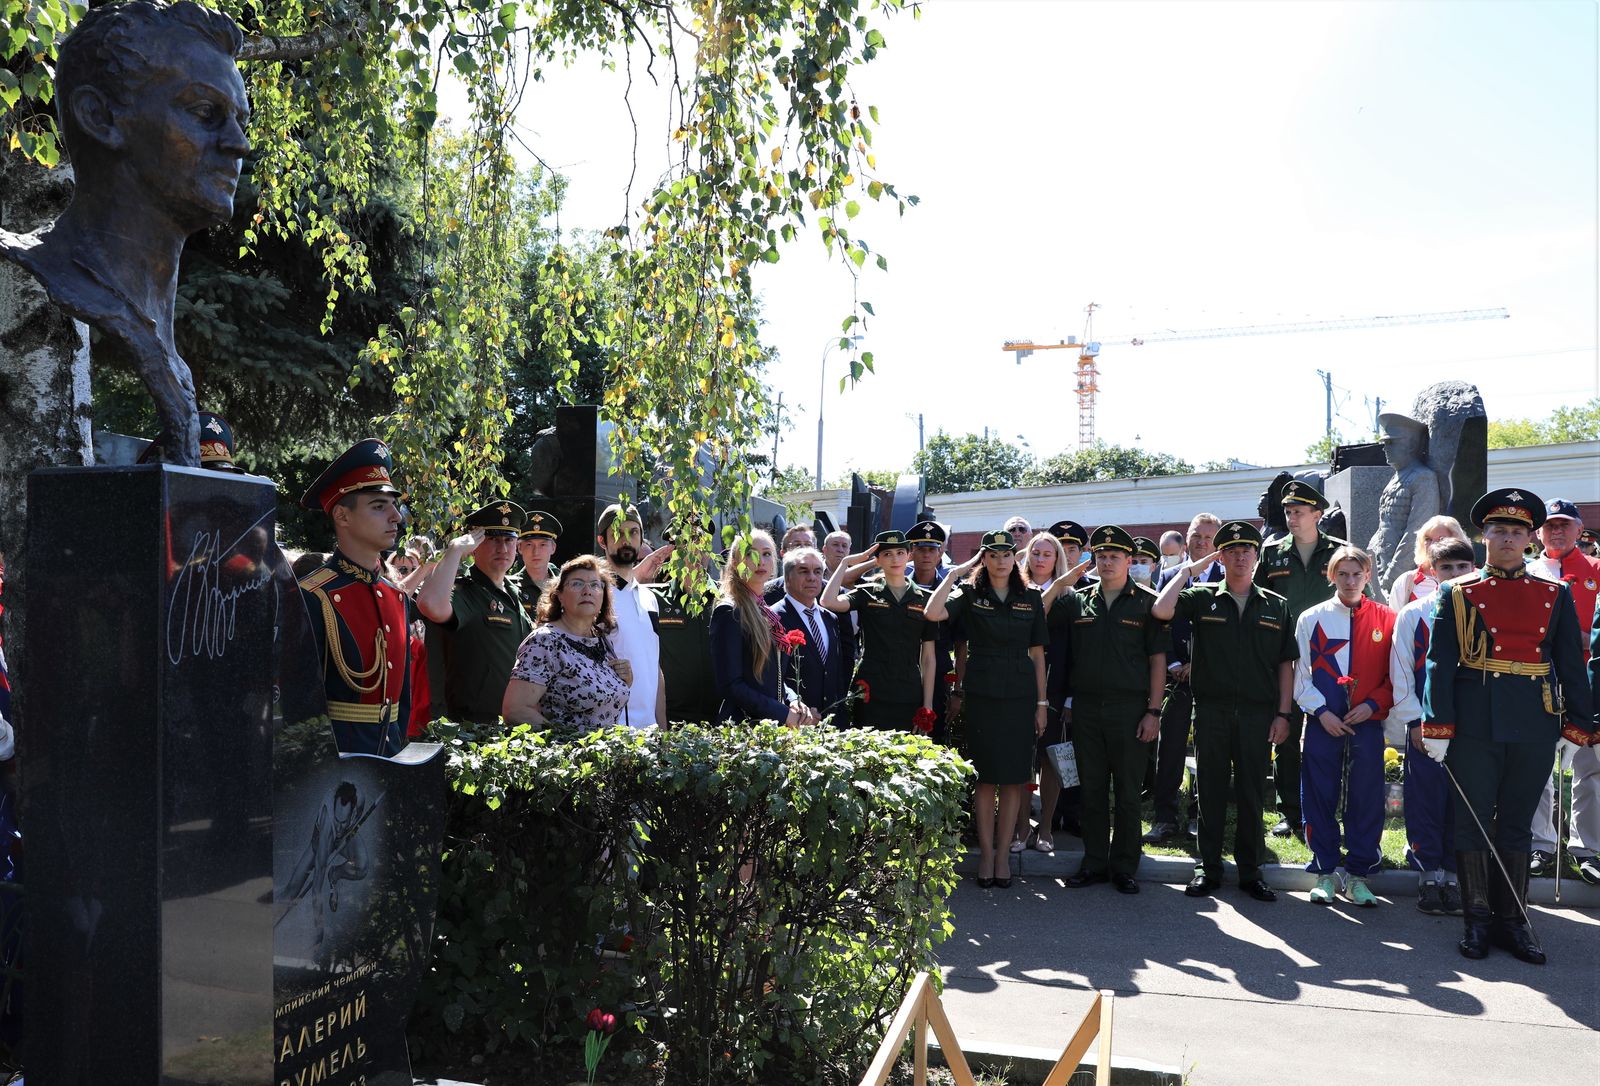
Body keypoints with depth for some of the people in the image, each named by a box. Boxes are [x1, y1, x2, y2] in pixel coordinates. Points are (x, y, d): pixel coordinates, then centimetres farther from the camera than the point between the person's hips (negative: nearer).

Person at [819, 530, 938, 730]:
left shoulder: (924, 599, 8)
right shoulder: (866, 594, 4)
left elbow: (928, 658, 8)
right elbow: (828, 602, -16)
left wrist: (928, 705, 3)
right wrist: (846, 563, -6)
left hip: (909, 697, 2)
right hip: (872, 695, -1)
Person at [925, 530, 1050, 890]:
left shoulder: (1031, 598, 8)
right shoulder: (969, 593, 2)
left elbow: (1037, 654, 9)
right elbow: (932, 613, -18)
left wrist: (1042, 702, 6)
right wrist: (956, 572, -11)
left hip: (1020, 695, 2)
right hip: (982, 694, -2)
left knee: (1013, 778, 4)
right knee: (986, 777, 2)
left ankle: (1003, 853, 15)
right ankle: (986, 854, 13)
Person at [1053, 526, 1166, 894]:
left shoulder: (1146, 603, 2)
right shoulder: (1076, 601, 9)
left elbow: (1157, 659, -1)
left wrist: (1153, 711, -7)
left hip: (1129, 708, -3)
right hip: (1086, 708, 3)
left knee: (1127, 792, 5)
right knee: (1092, 790, 9)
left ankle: (1124, 866, 15)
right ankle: (1094, 862, 19)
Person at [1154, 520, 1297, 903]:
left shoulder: (1276, 606, 10)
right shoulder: (1202, 599, 5)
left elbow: (1285, 664, 9)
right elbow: (1161, 610, -13)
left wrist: (1282, 714, 1)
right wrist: (1189, 569, -4)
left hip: (1257, 713, 1)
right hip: (1212, 710, -1)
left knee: (1251, 794, 7)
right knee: (1211, 790, 6)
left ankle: (1250, 870, 18)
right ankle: (1208, 868, 15)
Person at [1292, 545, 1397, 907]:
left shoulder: (1386, 619, 4)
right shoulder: (1311, 619, 4)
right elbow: (1301, 674, 3)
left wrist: (1373, 704, -8)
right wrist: (1321, 711, -7)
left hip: (1368, 723, 0)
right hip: (1322, 724, 0)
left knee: (1366, 799, 4)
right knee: (1320, 798, 3)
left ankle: (1357, 875, 16)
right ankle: (1326, 873, 15)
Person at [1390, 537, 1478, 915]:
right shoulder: (1413, 614, 2)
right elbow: (1400, 672, 2)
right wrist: (1415, 720, -3)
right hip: (1425, 725, -1)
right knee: (1426, 799, 2)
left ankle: (1453, 876, 17)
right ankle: (1429, 876, 13)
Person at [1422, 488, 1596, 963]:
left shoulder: (1556, 594, 9)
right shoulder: (1457, 593, 2)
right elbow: (1440, 661, -2)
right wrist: (1436, 726, -8)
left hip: (1534, 726, 2)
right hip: (1475, 724, -2)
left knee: (1517, 822, 10)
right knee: (1474, 821, 4)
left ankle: (1512, 921, 19)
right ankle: (1477, 919, 14)